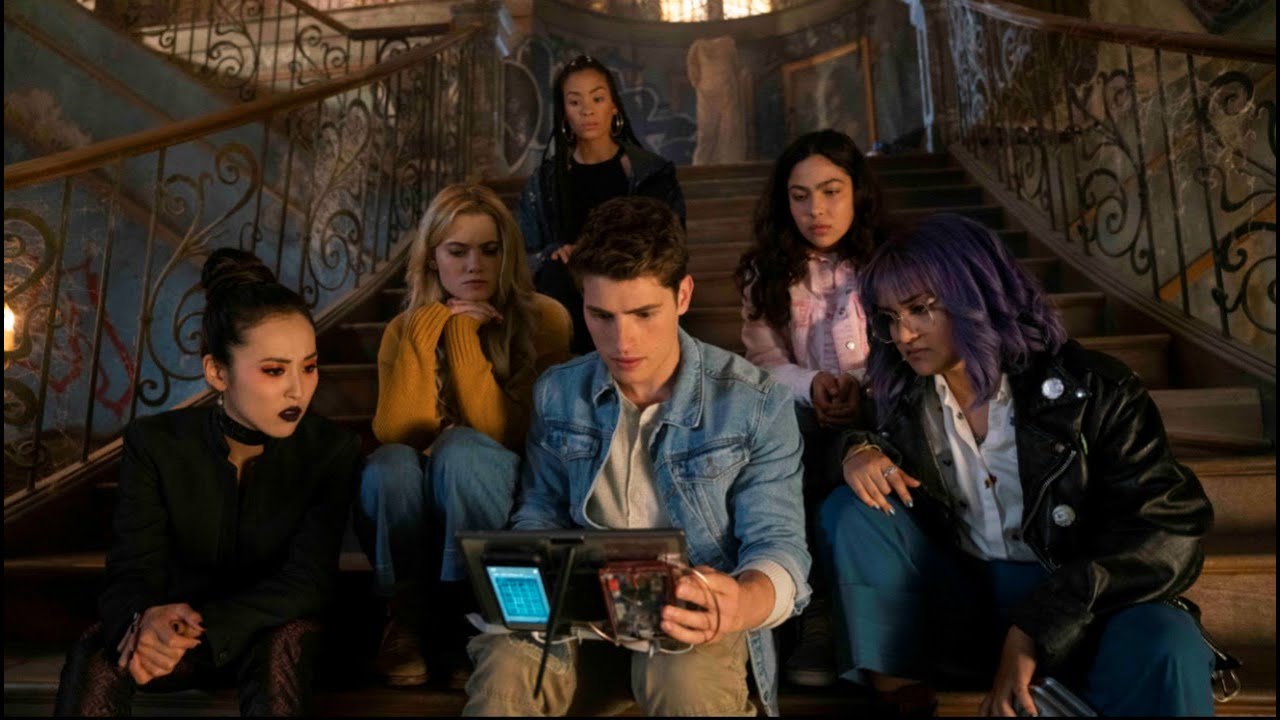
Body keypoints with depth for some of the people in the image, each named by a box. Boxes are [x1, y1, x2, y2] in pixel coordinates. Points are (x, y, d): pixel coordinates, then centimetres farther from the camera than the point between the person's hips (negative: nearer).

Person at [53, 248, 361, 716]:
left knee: (290, 641, -35)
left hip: (271, 634, 0)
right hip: (175, 631, 1)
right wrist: (146, 619, -42)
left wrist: (203, 625, -38)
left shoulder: (333, 451, -15)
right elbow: (131, 572, -16)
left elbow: (308, 582, -22)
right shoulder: (155, 442, -11)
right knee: (94, 656, -30)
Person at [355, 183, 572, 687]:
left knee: (462, 448, -32)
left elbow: (503, 433, -18)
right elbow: (395, 434, -15)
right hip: (419, 513, 2)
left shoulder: (543, 319, -9)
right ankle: (405, 612, -9)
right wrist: (423, 336, -21)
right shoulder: (406, 327, 0)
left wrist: (462, 335, -20)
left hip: (508, 510, -2)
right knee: (390, 463, -29)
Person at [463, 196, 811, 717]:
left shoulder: (755, 405, -8)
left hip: (696, 612, -1)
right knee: (505, 660, -29)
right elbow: (541, 513, 11)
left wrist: (742, 604, -36)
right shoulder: (558, 394, 3)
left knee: (685, 677, -35)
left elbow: (777, 544, -12)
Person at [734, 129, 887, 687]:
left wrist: (867, 393, -22)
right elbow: (764, 362, 2)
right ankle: (812, 606, -23)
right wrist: (811, 385, -19)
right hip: (799, 421, 2)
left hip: (878, 418, -1)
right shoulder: (766, 273, 9)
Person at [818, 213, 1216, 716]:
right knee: (851, 509, -16)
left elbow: (1171, 529, -15)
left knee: (1162, 651, -36)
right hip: (961, 599, 4)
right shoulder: (902, 393, -2)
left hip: (1078, 606, -4)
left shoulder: (1088, 388, -11)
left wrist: (1034, 628, -24)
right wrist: (856, 450, -16)